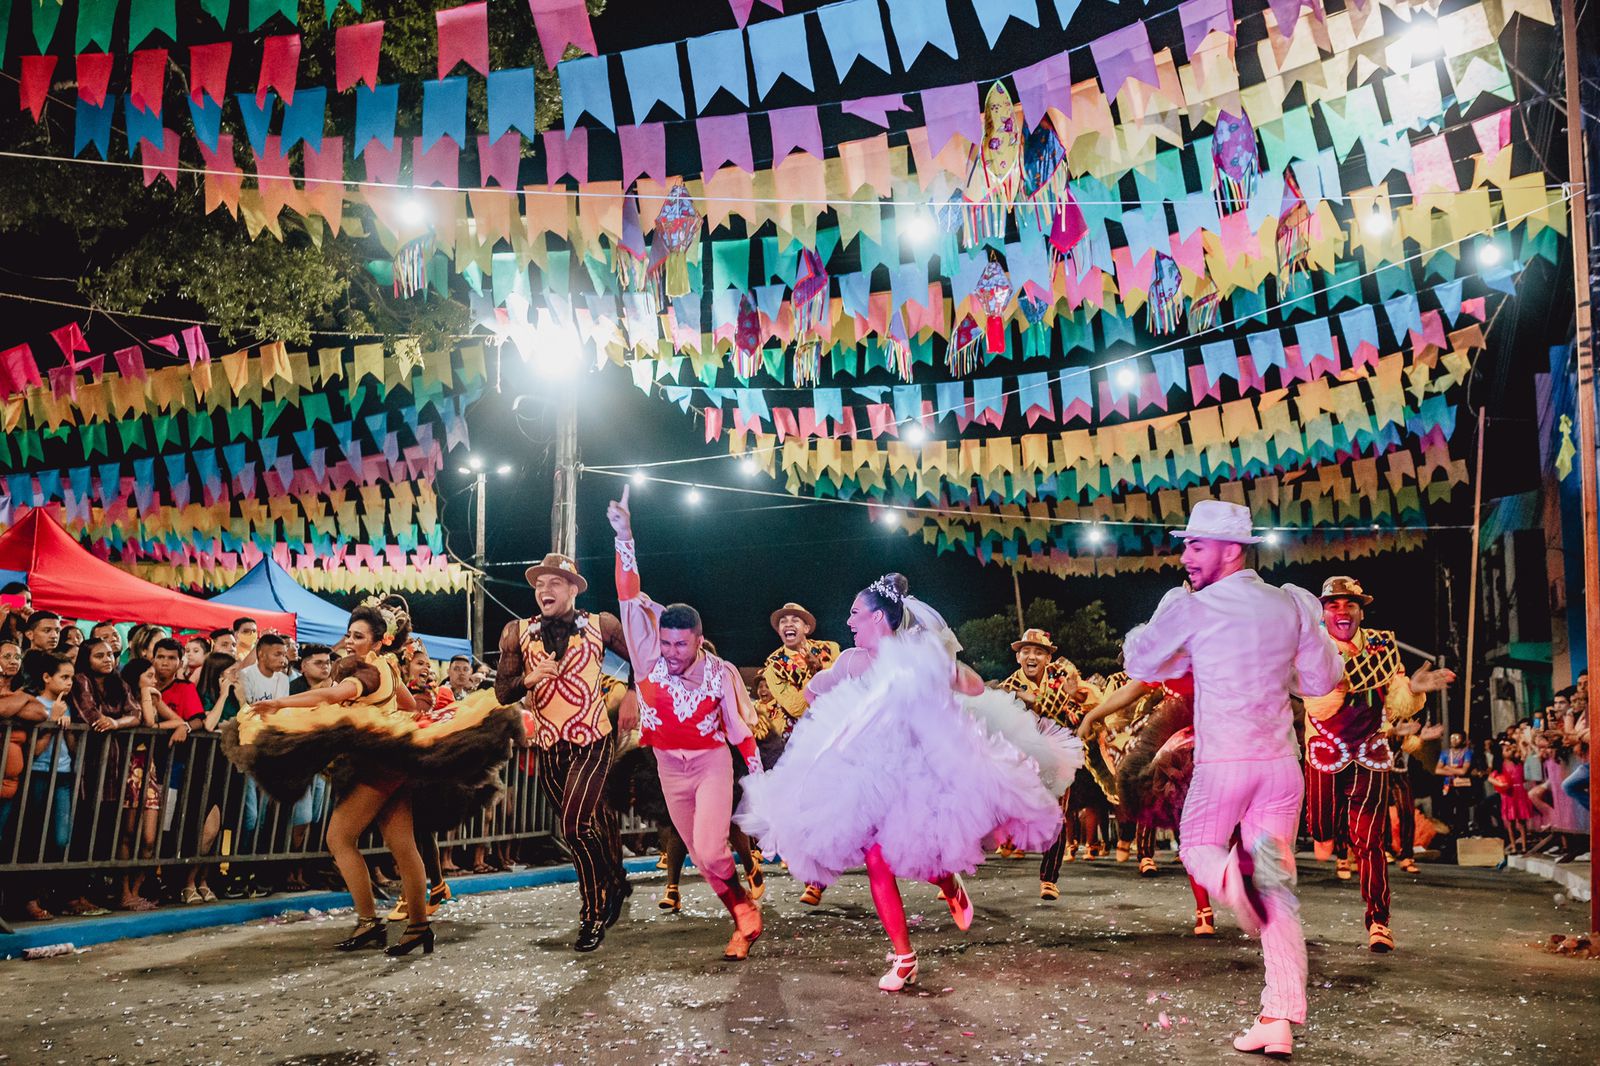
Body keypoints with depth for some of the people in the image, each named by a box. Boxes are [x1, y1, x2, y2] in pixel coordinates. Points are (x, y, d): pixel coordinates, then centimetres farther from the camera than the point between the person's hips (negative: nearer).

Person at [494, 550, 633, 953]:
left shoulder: (600, 626, -4)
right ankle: (615, 884, 39)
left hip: (593, 742, -4)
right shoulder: (518, 632, 1)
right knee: (590, 823, 15)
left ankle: (593, 915, 2)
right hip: (548, 747, 4)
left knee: (575, 825, -15)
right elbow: (502, 692, 1)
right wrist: (529, 679, -18)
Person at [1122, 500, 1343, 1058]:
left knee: (1197, 847, 20)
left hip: (1222, 764, -3)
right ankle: (1280, 1022, 5)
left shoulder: (1190, 607, -6)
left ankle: (1228, 874, -16)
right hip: (1282, 763, 4)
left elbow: (1138, 663, 6)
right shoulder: (1292, 605, 5)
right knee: (1278, 893, 9)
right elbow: (1323, 680, 14)